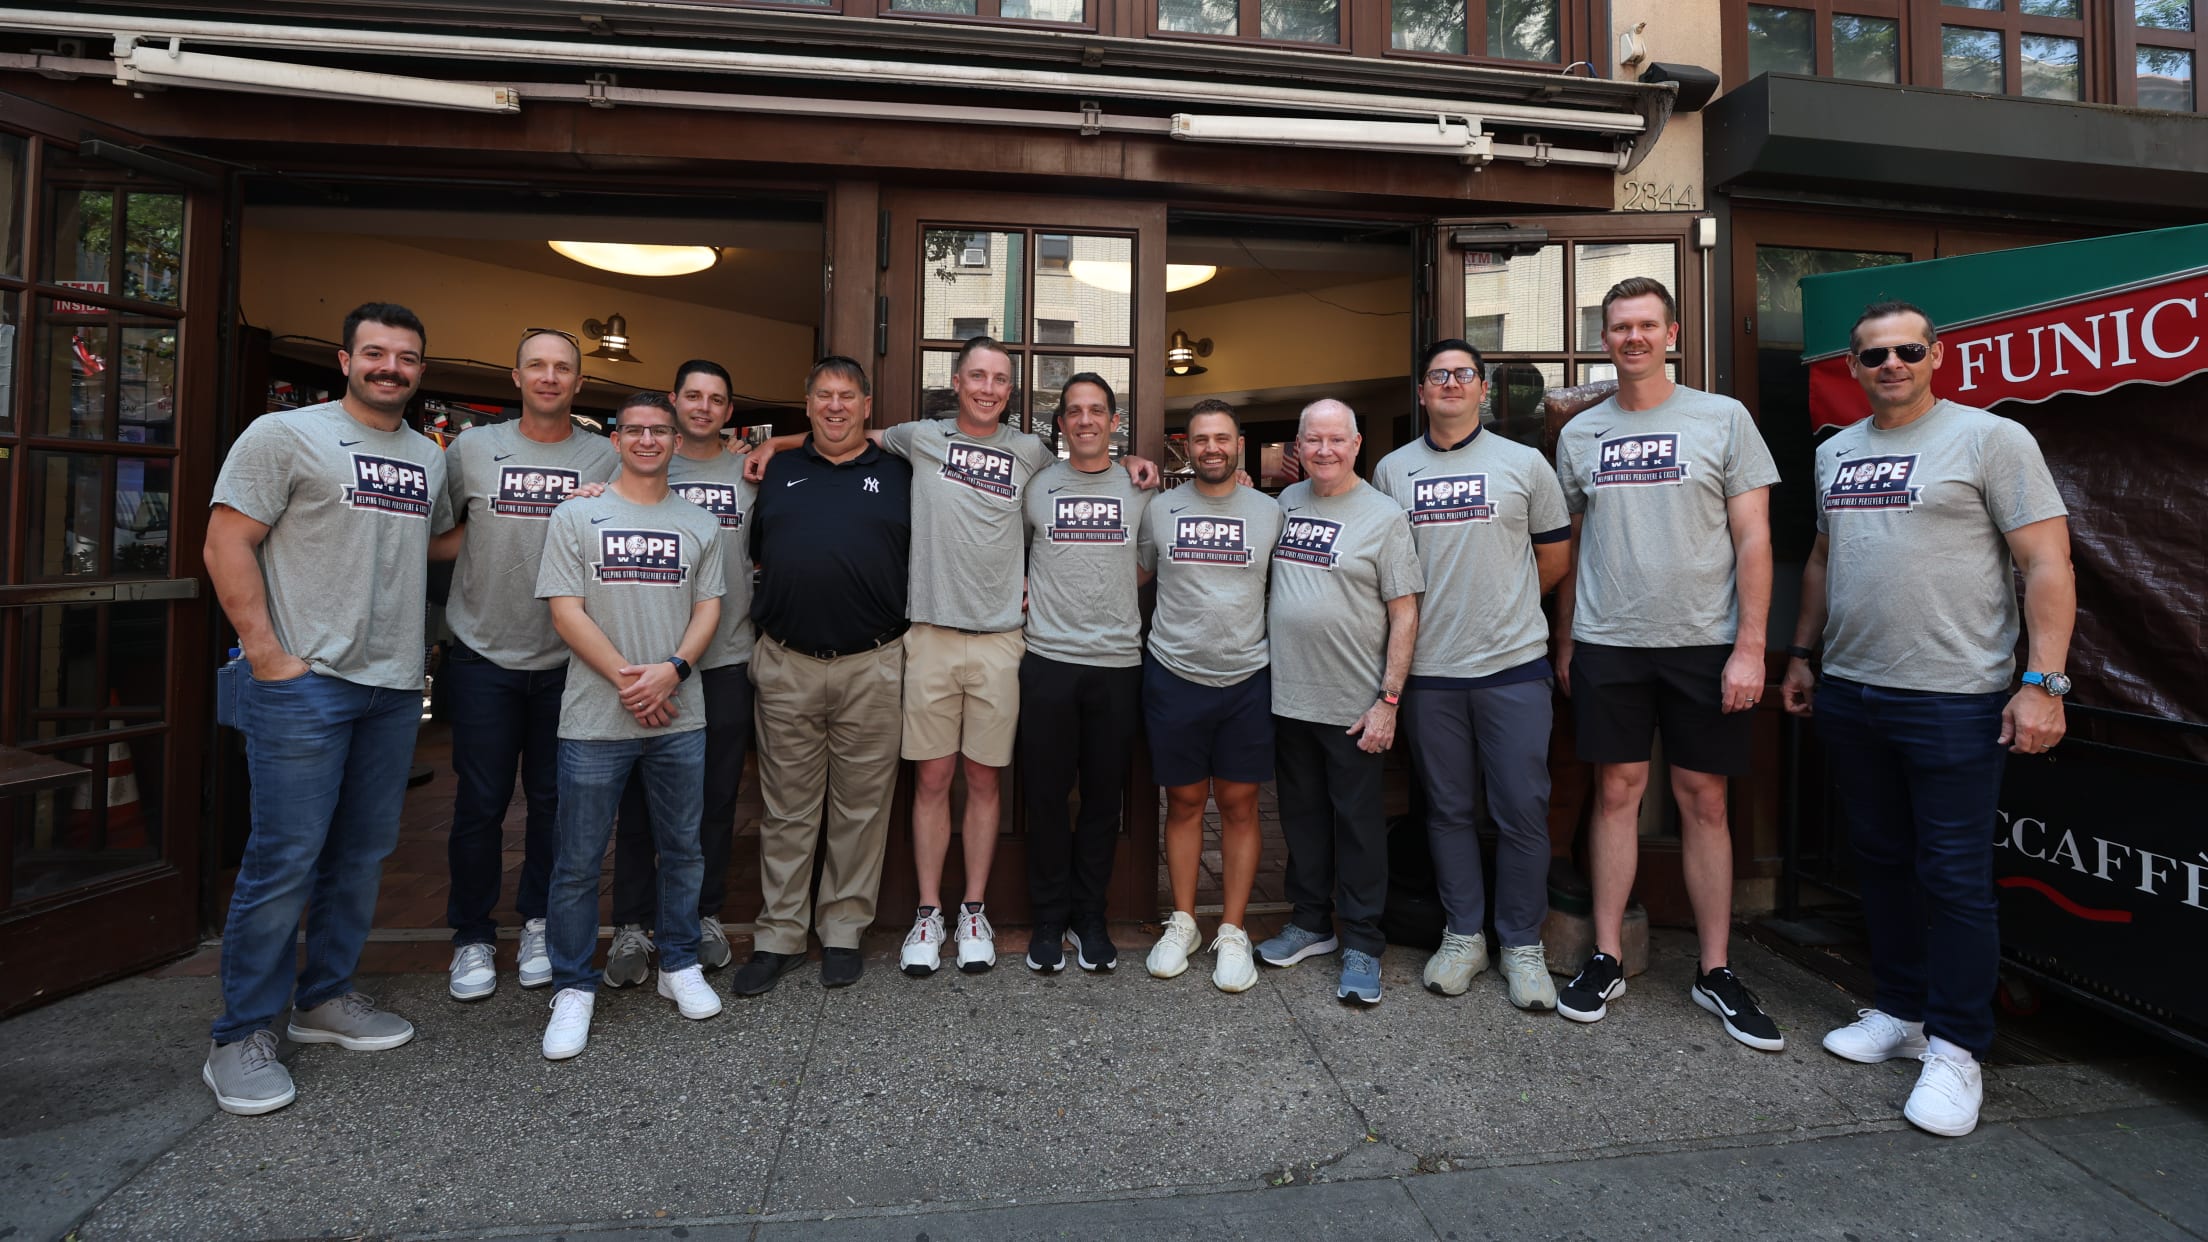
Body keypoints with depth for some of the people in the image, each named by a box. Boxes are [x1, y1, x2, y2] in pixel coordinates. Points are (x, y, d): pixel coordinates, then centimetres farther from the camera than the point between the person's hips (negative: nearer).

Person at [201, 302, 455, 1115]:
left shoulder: (430, 456, 14)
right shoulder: (285, 434, -3)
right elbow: (228, 543, -8)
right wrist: (266, 652, -13)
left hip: (395, 685, 6)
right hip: (305, 682, -6)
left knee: (363, 853, 13)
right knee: (284, 859, -2)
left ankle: (325, 997, 28)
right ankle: (241, 1037, 13)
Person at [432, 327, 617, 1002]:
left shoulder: (606, 457, 3)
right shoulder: (473, 447, 4)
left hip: (566, 659, 0)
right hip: (483, 653, 0)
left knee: (554, 799, 9)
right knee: (480, 802, 5)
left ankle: (539, 923, 27)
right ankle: (472, 937, 22)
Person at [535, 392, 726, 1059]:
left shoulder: (699, 523, 11)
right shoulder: (577, 515, 4)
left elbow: (708, 607, 6)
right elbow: (565, 609, -4)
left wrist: (671, 669, -12)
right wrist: (626, 678, -13)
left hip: (679, 717, 2)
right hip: (595, 720, -2)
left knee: (682, 849, 11)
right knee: (578, 861, 5)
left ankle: (680, 965, 28)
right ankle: (573, 987, 21)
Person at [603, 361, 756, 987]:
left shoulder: (749, 474, 9)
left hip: (727, 660, 1)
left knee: (717, 796, 9)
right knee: (640, 798, 5)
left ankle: (706, 915, 23)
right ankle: (631, 925, 17)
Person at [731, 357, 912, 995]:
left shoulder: (898, 475, 7)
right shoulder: (778, 472, 14)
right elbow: (753, 553, 21)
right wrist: (776, 610, 9)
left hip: (872, 667, -1)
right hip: (786, 666, 2)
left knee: (860, 806, 7)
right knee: (786, 809, 9)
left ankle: (844, 931, 22)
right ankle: (778, 936, 22)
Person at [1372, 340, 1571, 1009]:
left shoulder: (1524, 463, 5)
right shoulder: (1392, 469, 9)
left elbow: (1555, 557, 10)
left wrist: (1505, 607, 10)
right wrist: (1433, 615, 5)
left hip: (1513, 665, -1)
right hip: (1428, 670, 1)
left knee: (1522, 812, 3)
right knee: (1448, 810, 10)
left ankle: (1522, 943, 19)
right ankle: (1463, 936, 24)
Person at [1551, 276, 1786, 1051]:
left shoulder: (1723, 419, 2)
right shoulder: (1579, 434, 9)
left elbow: (1753, 539, -2)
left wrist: (1750, 646, -9)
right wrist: (1563, 642, 10)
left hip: (1705, 643, -1)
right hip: (1607, 644, 2)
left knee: (1704, 801, 5)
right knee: (1617, 792, 5)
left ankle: (1716, 972, 18)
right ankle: (1607, 960, 15)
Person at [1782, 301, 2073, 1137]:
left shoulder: (1991, 437, -5)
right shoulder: (1834, 452, 12)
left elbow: (2047, 564, -9)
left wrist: (2042, 681, -17)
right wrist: (1802, 653, 17)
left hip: (1953, 701, -6)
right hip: (1849, 693, 6)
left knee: (1954, 876, 1)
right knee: (1881, 860, 14)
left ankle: (1955, 1047, 15)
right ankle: (1901, 1012, 29)